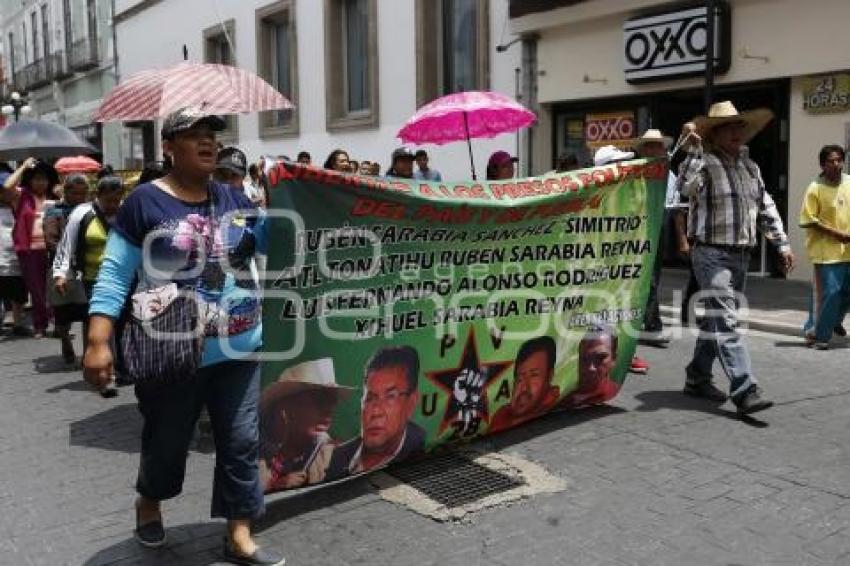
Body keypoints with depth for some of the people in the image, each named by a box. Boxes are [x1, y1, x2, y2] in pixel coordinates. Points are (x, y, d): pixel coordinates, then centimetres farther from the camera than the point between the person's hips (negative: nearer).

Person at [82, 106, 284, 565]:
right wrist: (98, 342, -14)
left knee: (242, 442, 4)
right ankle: (148, 503, 46)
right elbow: (114, 276, -7)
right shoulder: (145, 202, -6)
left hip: (237, 349, 4)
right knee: (167, 441, 14)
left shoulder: (234, 200, 7)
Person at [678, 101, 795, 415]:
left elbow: (766, 206, 21)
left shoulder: (749, 165, 16)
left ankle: (697, 377, 26)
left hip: (741, 255, 8)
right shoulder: (704, 163, -8)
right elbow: (686, 186, -30)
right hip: (712, 254, -8)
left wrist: (782, 243, 17)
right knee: (726, 321, -13)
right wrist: (694, 149, -28)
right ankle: (744, 391, -16)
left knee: (716, 319, 14)